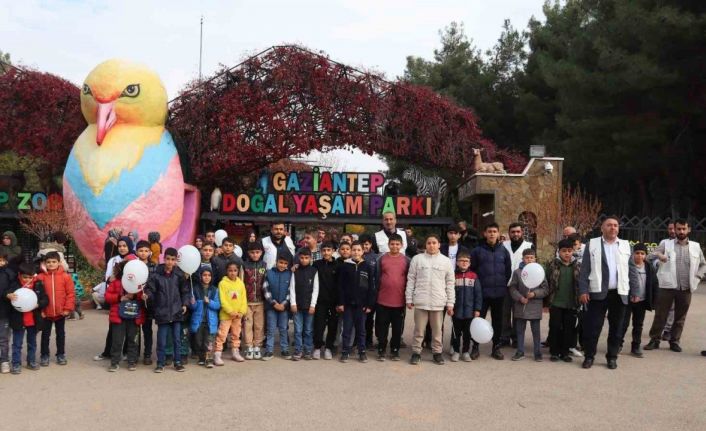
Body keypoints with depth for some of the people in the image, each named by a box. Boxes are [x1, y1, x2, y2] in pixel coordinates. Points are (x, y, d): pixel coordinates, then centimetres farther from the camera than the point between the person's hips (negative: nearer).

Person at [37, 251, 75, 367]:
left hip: (61, 312, 0)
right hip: (46, 313, 0)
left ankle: (61, 355, 25)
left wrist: (68, 308, -10)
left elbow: (71, 294, -6)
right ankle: (44, 355, 23)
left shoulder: (65, 277, -7)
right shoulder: (41, 277, -6)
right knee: (45, 334, 11)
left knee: (61, 334, 13)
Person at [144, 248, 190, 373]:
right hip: (162, 312, -1)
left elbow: (185, 291, 8)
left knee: (177, 339, 9)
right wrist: (147, 295, -23)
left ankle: (178, 362, 21)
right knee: (161, 340, 5)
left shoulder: (179, 275, 0)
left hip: (176, 312, 1)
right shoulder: (156, 275, -4)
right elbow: (150, 290, -3)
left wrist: (185, 304, -1)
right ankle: (160, 363, 18)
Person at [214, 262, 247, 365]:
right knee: (222, 335, -6)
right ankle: (217, 355, -3)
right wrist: (231, 311, -20)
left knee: (236, 335, 17)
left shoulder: (241, 283, 4)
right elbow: (223, 300, -15)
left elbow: (244, 299, 3)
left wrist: (242, 312, -9)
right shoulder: (222, 283, -9)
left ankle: (235, 352, 30)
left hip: (238, 315, 5)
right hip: (226, 314, -5)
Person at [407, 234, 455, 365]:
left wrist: (450, 303, 2)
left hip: (438, 302, 1)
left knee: (437, 330, 9)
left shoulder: (446, 261, 3)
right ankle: (416, 352, 17)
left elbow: (450, 284, 5)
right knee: (419, 329, 6)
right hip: (421, 300, -1)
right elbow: (411, 280, 4)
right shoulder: (417, 259, 2)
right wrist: (409, 299, 1)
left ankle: (437, 352, 22)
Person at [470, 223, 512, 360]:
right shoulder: (477, 251, -2)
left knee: (497, 321, 10)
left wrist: (503, 285, 5)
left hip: (499, 292, 2)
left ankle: (496, 347, 19)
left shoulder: (503, 251, 6)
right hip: (482, 292, -2)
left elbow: (508, 270, 11)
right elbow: (472, 269, 1)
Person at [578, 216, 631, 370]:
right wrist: (583, 291, -8)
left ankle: (612, 357, 21)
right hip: (598, 293, -2)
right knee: (592, 326, 0)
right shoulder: (592, 244, 3)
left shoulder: (626, 245, 9)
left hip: (620, 293, 2)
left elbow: (631, 270, 9)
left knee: (616, 327, 9)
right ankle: (589, 356, 12)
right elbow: (584, 269, 0)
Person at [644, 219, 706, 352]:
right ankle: (654, 340, 12)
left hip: (686, 289, 2)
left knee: (680, 317, 10)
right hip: (667, 286, -2)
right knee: (660, 315, 2)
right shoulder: (666, 244, 1)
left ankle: (674, 341, 22)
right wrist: (657, 255, -27)